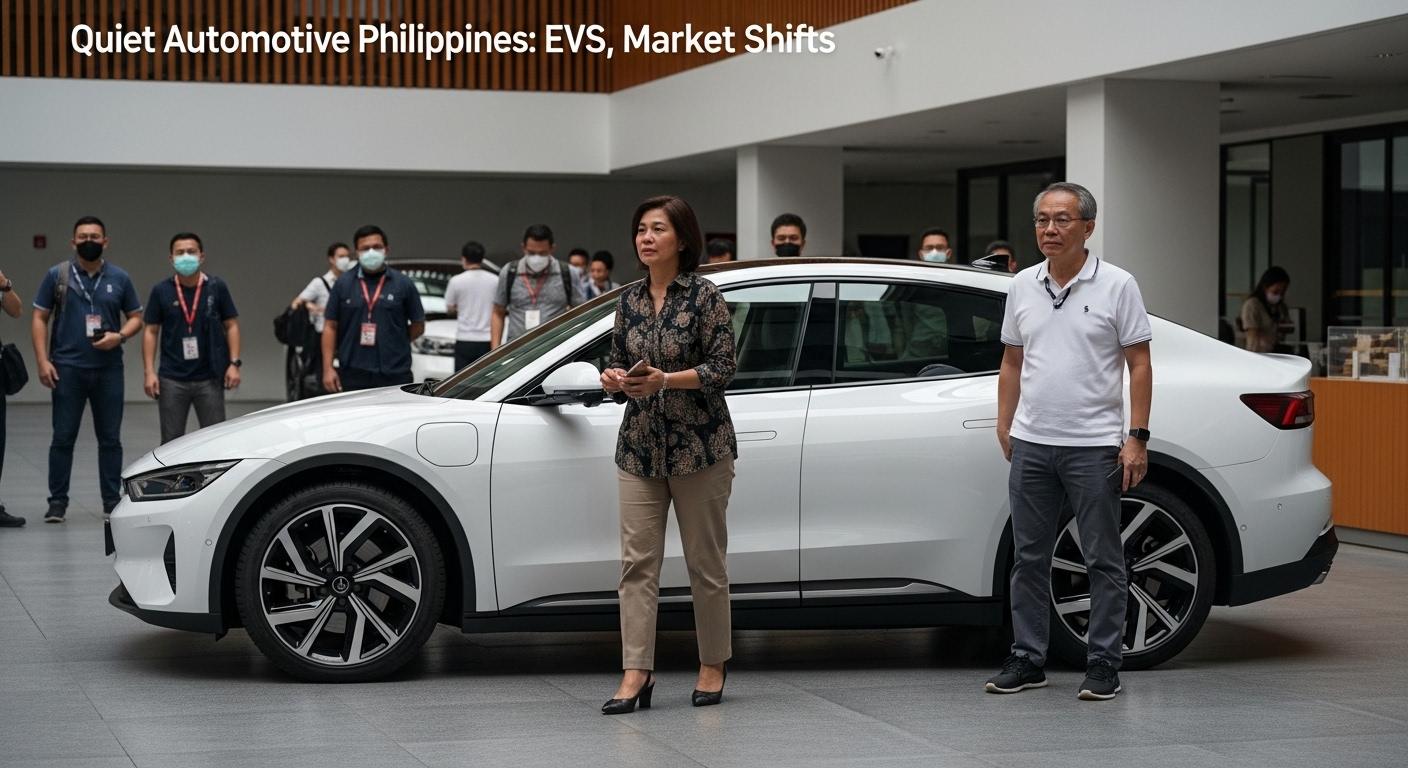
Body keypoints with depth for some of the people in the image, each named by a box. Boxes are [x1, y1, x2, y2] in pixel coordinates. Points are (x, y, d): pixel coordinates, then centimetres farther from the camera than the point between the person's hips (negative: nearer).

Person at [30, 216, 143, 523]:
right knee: (63, 437, 0)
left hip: (109, 368, 1)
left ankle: (112, 500, 12)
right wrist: (42, 361, -6)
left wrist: (120, 336, -10)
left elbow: (136, 317, 12)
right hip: (67, 368, -1)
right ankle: (57, 502, 6)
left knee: (110, 438, 5)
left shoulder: (119, 278, 7)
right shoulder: (57, 275, 3)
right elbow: (39, 318, 4)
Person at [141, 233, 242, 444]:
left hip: (209, 378, 0)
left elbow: (231, 326, 4)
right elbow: (151, 331, 5)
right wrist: (149, 372, -2)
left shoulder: (217, 288, 1)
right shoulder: (161, 291, 2)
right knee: (171, 442, 6)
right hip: (172, 379, 0)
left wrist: (234, 363, -5)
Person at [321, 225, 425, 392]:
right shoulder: (343, 284, 6)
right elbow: (330, 327, 5)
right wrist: (328, 368, -2)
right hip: (352, 374, 1)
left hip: (393, 374, -1)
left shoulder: (403, 284, 3)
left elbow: (418, 326, 10)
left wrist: (394, 345, 2)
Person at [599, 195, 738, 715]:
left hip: (699, 447, -5)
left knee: (705, 562, 4)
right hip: (640, 448, 5)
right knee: (637, 561, -3)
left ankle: (712, 667, 18)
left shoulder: (704, 297, -6)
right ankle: (636, 676, -4)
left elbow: (722, 369, -10)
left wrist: (665, 379, -22)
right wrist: (614, 381, -6)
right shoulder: (629, 302, 9)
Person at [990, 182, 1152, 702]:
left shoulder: (1117, 286, -5)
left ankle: (1104, 665, 7)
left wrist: (1137, 437, -11)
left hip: (1094, 446, -5)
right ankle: (1027, 660, 17)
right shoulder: (1023, 287, 9)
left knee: (1103, 561, 1)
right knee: (1029, 559, 9)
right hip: (1032, 445, 5)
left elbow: (1139, 364, -5)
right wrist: (1004, 426, 10)